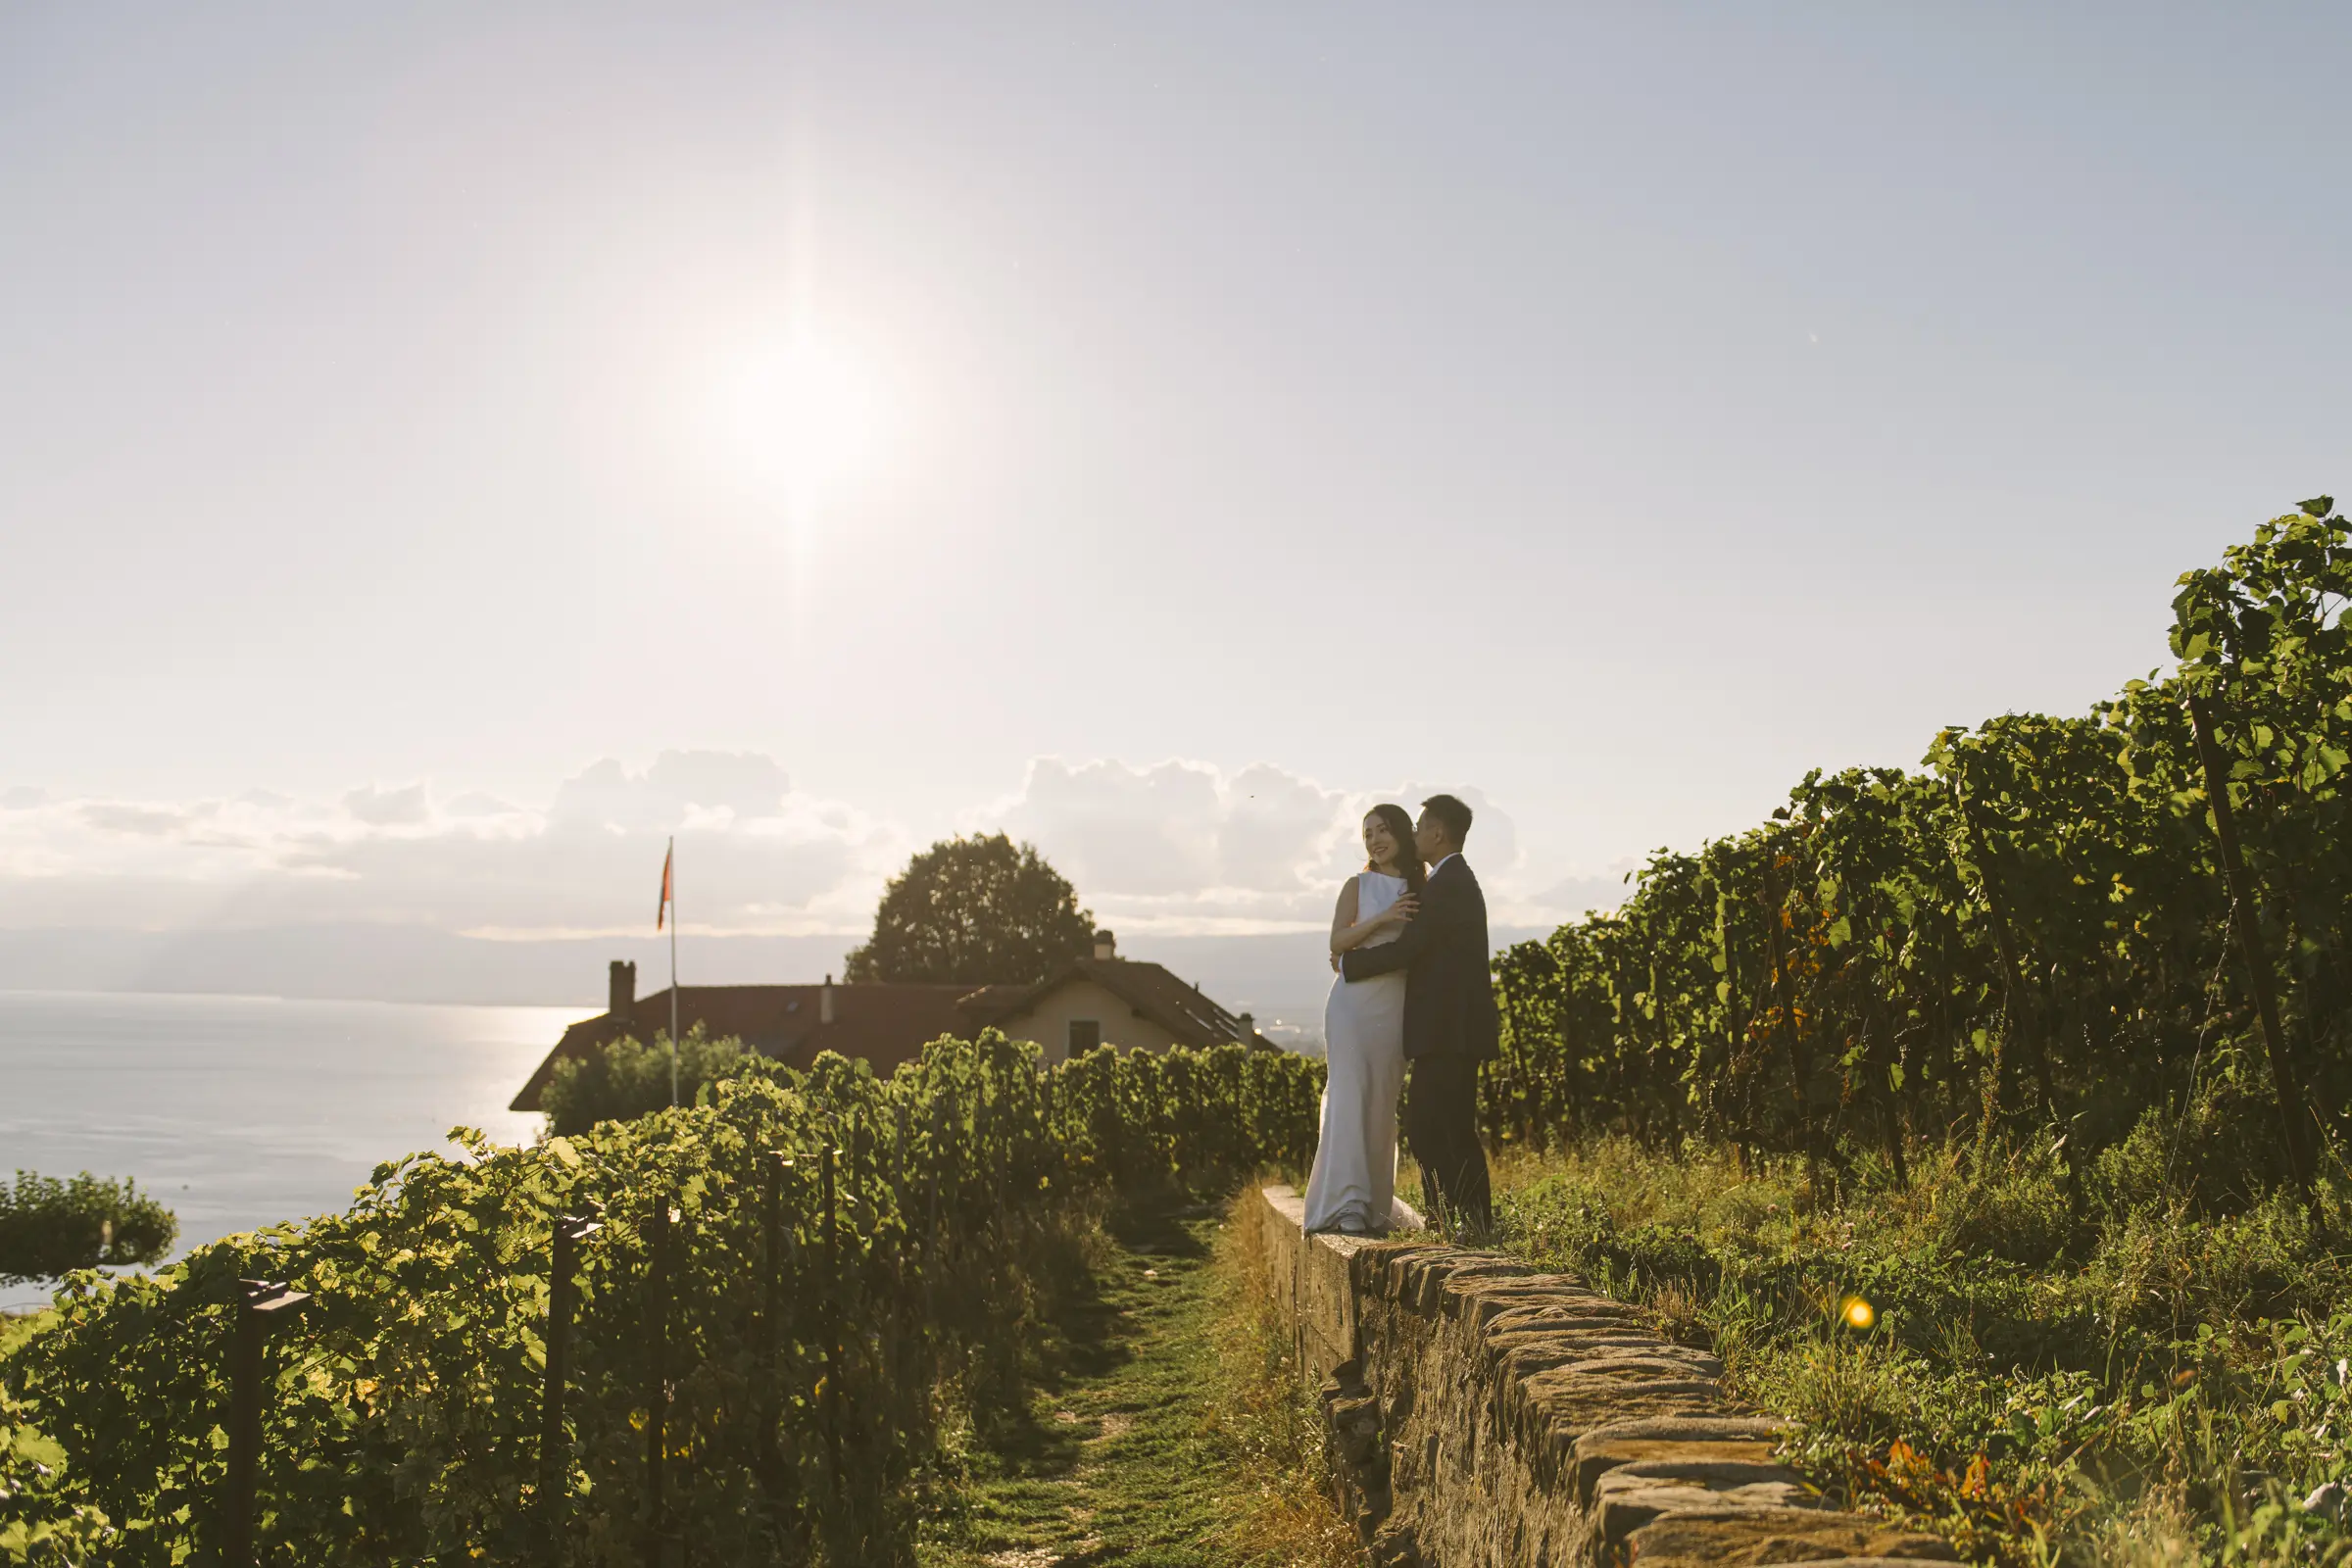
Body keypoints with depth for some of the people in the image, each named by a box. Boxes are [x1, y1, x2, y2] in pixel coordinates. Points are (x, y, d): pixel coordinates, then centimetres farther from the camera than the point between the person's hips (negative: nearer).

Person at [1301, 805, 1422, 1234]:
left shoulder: (1422, 890, 11)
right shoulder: (1358, 885, 5)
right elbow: (1336, 942, -4)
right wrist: (1382, 918, -16)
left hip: (1395, 1006, 3)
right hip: (1354, 1001, -3)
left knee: (1382, 1104, 3)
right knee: (1349, 1095, -13)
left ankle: (1374, 1206, 9)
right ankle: (1347, 1203, -19)